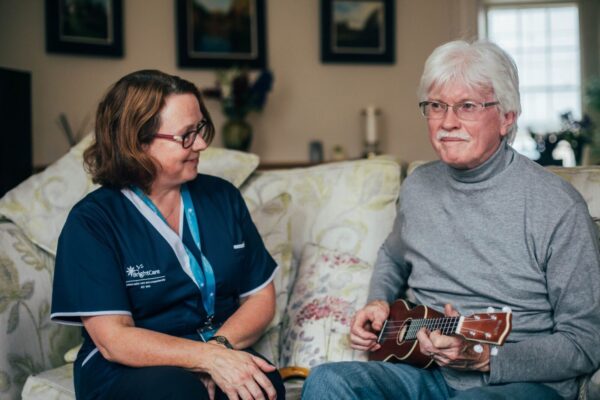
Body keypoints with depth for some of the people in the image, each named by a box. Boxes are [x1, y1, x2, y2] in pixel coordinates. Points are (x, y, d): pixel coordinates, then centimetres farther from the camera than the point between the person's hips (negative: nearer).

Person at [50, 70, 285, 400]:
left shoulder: (222, 197, 8)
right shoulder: (91, 223, -6)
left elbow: (261, 297, 8)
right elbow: (114, 340, -13)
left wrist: (219, 347, -13)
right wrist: (209, 358, -26)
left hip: (226, 354, 3)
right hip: (129, 371, -3)